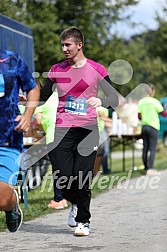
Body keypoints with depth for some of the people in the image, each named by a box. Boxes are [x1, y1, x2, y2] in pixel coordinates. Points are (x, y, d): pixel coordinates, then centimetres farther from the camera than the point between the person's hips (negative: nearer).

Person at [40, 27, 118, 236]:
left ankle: (83, 221, 12)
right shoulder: (57, 70, 9)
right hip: (62, 130, 2)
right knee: (62, 178, -5)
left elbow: (114, 98, 0)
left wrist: (101, 101, -21)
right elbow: (42, 96, 14)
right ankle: (75, 204, 29)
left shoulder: (96, 70, 1)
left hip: (87, 130, -2)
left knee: (82, 178, -7)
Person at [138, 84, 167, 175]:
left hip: (144, 126, 5)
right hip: (153, 127, -5)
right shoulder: (155, 101, -11)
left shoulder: (141, 102, 3)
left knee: (145, 149, 11)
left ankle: (146, 168, 17)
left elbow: (139, 116, 6)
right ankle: (150, 168, -15)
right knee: (152, 149, -6)